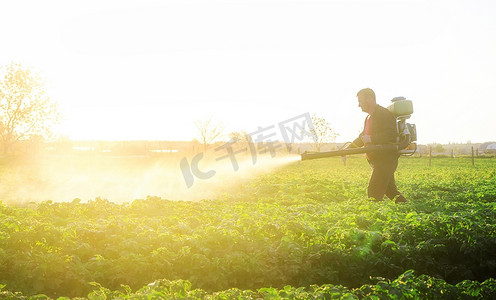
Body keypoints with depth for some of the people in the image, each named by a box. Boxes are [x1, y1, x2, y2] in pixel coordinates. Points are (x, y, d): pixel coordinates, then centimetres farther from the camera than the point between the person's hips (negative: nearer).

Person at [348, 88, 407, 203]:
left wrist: (371, 139, -30)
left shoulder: (384, 114, -12)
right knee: (390, 189, 13)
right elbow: (362, 137, 29)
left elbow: (392, 134, -25)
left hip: (386, 159, -10)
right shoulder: (369, 118, 19)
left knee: (373, 192, -12)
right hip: (376, 161, 10)